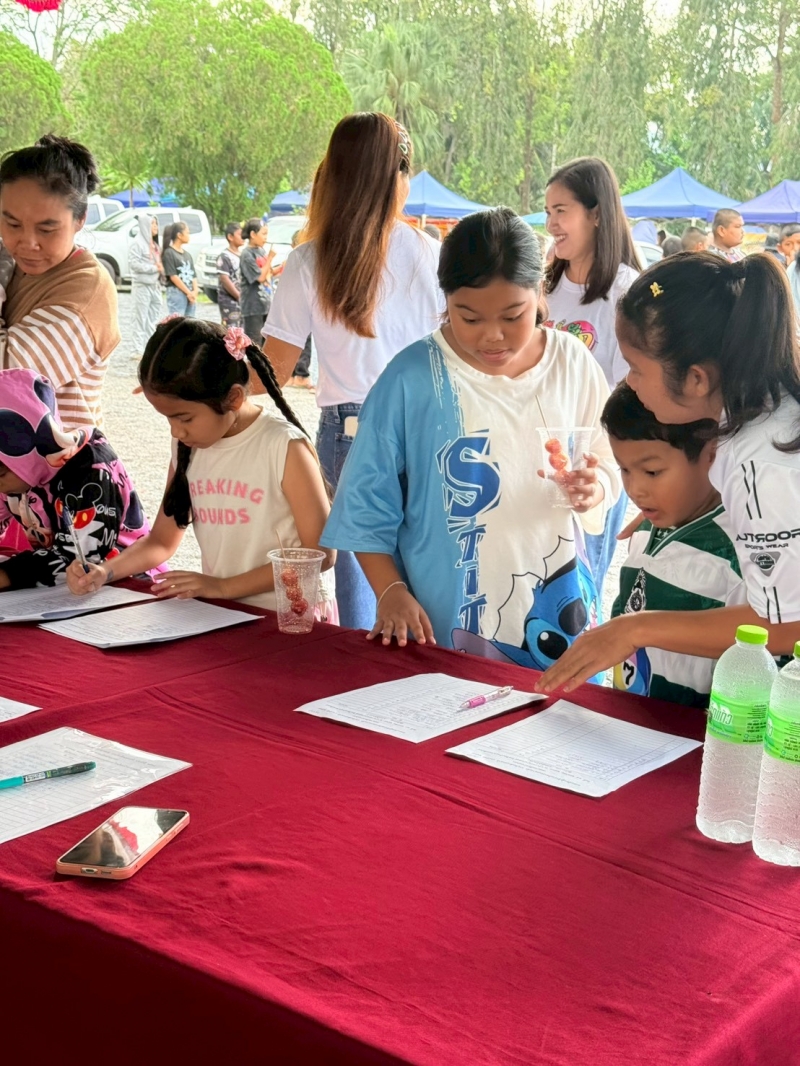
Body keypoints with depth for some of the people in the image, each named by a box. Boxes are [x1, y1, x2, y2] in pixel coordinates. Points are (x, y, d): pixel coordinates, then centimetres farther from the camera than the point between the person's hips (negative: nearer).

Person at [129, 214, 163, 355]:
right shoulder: (138, 243, -8)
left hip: (155, 285, 8)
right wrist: (154, 268, -16)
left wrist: (160, 269, 1)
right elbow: (133, 263, -17)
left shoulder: (154, 244, 17)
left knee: (154, 319, 9)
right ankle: (139, 350, -4)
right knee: (141, 318, -6)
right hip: (142, 285, -8)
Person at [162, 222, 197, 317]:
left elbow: (193, 275, 14)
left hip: (191, 295, 7)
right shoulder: (169, 253, -4)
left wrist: (195, 291, -3)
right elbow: (173, 276, -10)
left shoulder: (187, 254, 18)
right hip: (176, 293, -7)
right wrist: (188, 292, -11)